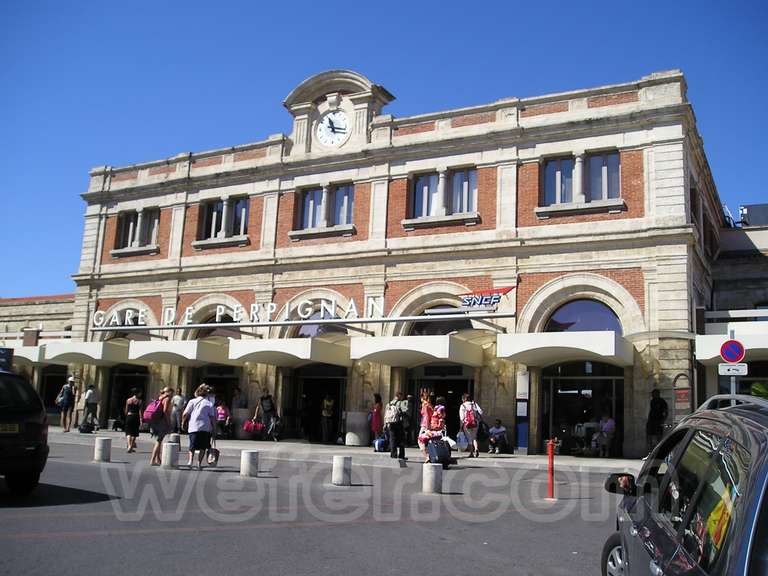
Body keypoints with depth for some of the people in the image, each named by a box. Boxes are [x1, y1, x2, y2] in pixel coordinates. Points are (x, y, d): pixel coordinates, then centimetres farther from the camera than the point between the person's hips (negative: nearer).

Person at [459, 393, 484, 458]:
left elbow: (461, 417, -3)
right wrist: (478, 418, 10)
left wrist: (461, 426, 1)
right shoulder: (474, 404, 7)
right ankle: (476, 449, -9)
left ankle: (471, 453, 5)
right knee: (474, 437, 15)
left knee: (469, 438, 7)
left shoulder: (462, 406, 0)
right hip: (474, 423, 2)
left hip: (466, 424, -2)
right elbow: (480, 411, -4)